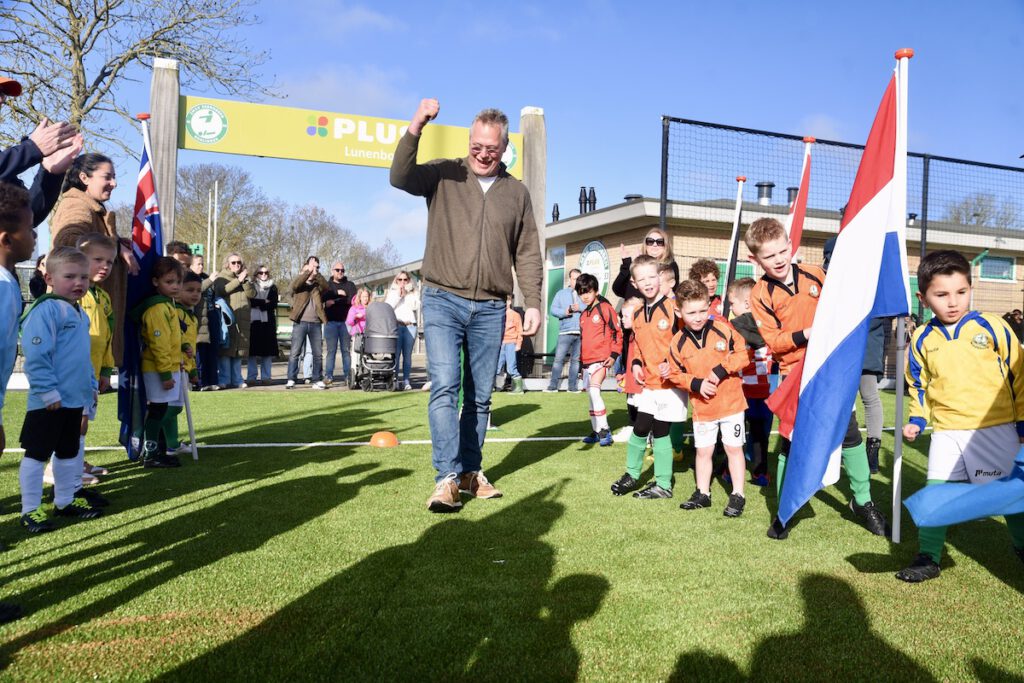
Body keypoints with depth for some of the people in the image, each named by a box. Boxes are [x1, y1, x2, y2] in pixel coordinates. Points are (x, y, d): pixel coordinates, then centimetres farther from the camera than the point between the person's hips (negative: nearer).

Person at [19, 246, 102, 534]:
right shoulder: (46, 311, -17)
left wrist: (91, 385, 20)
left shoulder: (80, 314, 12)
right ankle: (30, 510, 13)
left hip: (75, 400, 9)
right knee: (37, 454, 3)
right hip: (48, 402, -9)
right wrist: (49, 391, -22)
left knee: (69, 452, 19)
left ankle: (65, 501, 32)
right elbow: (36, 356, -23)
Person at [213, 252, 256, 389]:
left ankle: (237, 379, 10)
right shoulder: (221, 277, 7)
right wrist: (238, 280, -13)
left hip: (242, 319, 5)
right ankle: (224, 380, -4)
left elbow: (252, 293, 7)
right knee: (226, 348, -8)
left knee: (239, 349, 5)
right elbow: (221, 290, -13)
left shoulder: (245, 277, 21)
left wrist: (246, 281, -8)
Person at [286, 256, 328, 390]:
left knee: (318, 353, 4)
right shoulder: (299, 282, 10)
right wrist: (308, 271, -14)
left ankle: (317, 380, 10)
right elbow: (295, 285, -14)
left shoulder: (317, 284, 17)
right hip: (300, 322, -3)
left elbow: (326, 287, -5)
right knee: (295, 352, -5)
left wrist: (316, 273, -11)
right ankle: (291, 380, -2)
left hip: (315, 323, 3)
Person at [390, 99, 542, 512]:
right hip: (443, 300, -3)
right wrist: (416, 127, -24)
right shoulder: (444, 176, 5)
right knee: (445, 387, -13)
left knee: (480, 396, 8)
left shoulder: (517, 193, 11)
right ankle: (447, 478, -12)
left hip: (490, 308, 3)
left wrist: (533, 303, 3)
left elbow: (527, 254, 11)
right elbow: (400, 177, -13)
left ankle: (471, 472, 20)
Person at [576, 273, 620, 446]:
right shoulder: (583, 314, 15)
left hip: (601, 359, -8)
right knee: (591, 395, 11)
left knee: (594, 391, -21)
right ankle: (597, 432, 20)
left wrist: (614, 355, -12)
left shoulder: (605, 308, -7)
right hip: (587, 361, 8)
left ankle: (605, 430, -15)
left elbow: (617, 332, -8)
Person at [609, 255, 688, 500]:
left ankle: (663, 485, 14)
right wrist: (635, 364, 4)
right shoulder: (637, 315, 8)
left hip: (670, 383, -5)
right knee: (640, 428, 9)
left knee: (660, 432, 1)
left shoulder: (672, 309, -11)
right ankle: (631, 475, 27)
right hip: (648, 383, 5)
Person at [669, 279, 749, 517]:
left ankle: (737, 495, 17)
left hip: (730, 401, -1)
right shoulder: (679, 343, -7)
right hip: (701, 406, 2)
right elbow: (675, 374, 1)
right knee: (703, 451, 12)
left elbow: (742, 353, -8)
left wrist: (721, 370, -18)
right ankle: (702, 493, 27)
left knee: (734, 447, 6)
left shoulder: (722, 329, -11)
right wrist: (696, 384, -15)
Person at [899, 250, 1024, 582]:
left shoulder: (993, 327, -5)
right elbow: (919, 385, 14)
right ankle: (928, 558, 14)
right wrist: (917, 420, 4)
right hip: (946, 433, 2)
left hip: (996, 429, -2)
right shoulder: (922, 339, 2)